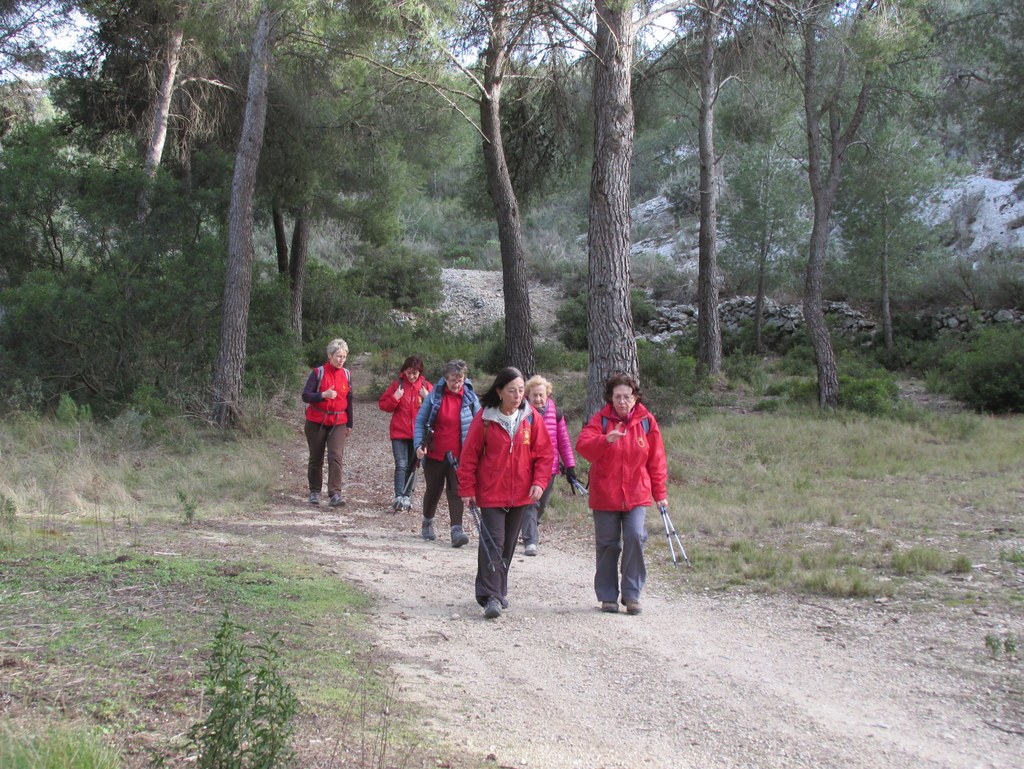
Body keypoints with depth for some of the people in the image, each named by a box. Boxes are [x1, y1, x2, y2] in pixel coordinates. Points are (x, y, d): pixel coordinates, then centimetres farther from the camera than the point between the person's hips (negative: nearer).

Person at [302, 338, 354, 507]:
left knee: (336, 456, -15)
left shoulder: (347, 375, 7)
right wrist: (324, 395, -25)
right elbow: (305, 396, -9)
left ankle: (335, 494, -19)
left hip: (338, 423, 2)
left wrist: (349, 424, 16)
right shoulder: (318, 372, -5)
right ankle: (314, 492, 22)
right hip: (317, 422, -2)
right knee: (316, 458, 7)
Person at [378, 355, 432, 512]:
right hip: (399, 433, -2)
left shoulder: (426, 386, 5)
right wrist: (395, 398, -14)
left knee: (412, 466, 10)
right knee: (401, 465, -13)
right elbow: (383, 404, 3)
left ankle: (406, 497, 19)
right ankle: (398, 498, -18)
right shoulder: (397, 384, 1)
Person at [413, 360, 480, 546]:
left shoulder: (470, 398, -2)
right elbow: (420, 421, 0)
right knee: (433, 490, 14)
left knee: (456, 492, -9)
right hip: (434, 454, 1)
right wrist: (419, 444, -12)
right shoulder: (435, 395, -4)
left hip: (458, 456, -1)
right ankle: (427, 523, 36)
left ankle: (457, 530, -13)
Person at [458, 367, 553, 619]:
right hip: (491, 494, -3)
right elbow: (469, 456, -3)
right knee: (493, 543, -10)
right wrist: (467, 489, -4)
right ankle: (491, 596, -10)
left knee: (508, 544, 13)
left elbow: (545, 453, 4)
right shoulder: (485, 419, -8)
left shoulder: (532, 418, -1)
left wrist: (539, 482, -7)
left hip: (521, 494, 3)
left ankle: (499, 591, 27)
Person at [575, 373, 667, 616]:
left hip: (636, 495, 0)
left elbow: (656, 460, 6)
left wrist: (660, 493, 5)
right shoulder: (600, 420, -2)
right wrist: (606, 439, -35)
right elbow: (582, 445, -18)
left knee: (635, 538, -14)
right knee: (607, 545, 5)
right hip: (605, 495, 0)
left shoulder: (646, 421, 2)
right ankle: (608, 596, 17)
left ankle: (632, 594, -2)